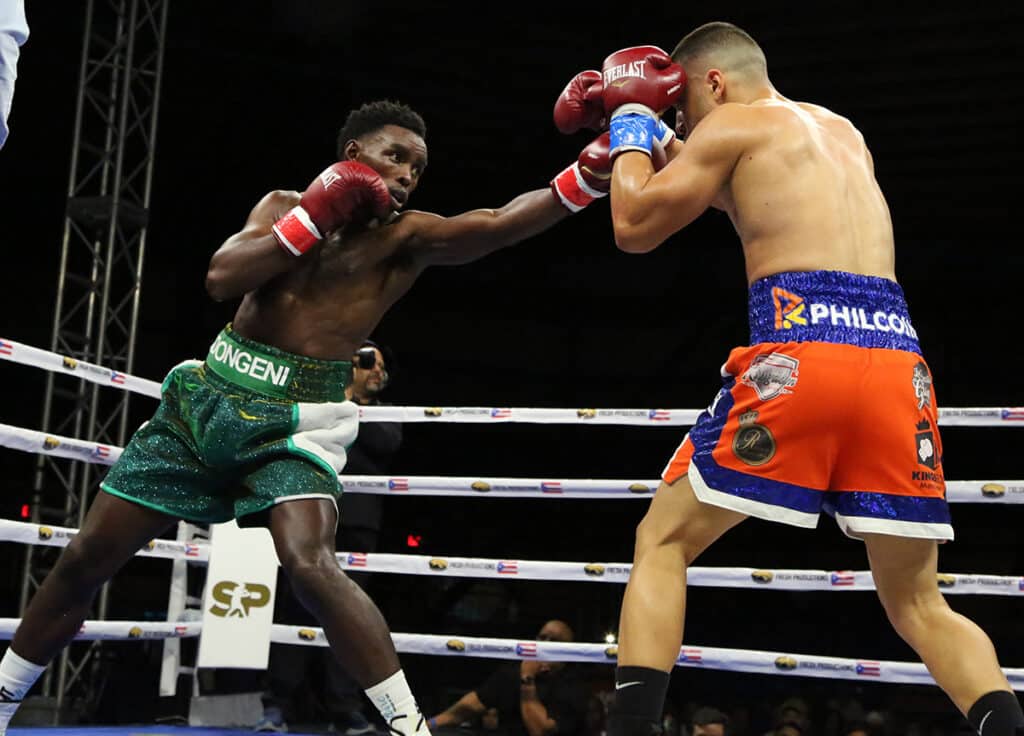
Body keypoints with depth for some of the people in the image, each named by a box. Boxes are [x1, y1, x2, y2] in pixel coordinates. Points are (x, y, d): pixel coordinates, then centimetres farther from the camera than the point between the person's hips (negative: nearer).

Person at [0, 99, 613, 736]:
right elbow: (222, 279, -7)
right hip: (206, 395, 4)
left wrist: (595, 168, -30)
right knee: (87, 558, 8)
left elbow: (498, 225, -18)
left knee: (311, 565, -30)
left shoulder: (407, 236, -1)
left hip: (297, 417, -3)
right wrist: (314, 220, -12)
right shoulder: (286, 205, 9)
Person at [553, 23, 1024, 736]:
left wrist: (632, 129, 27)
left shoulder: (731, 124, 10)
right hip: (896, 356, 6)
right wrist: (668, 145, 42)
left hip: (799, 348, -5)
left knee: (662, 543, 9)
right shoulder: (844, 132, 30)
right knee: (919, 603, 15)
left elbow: (635, 227, 12)